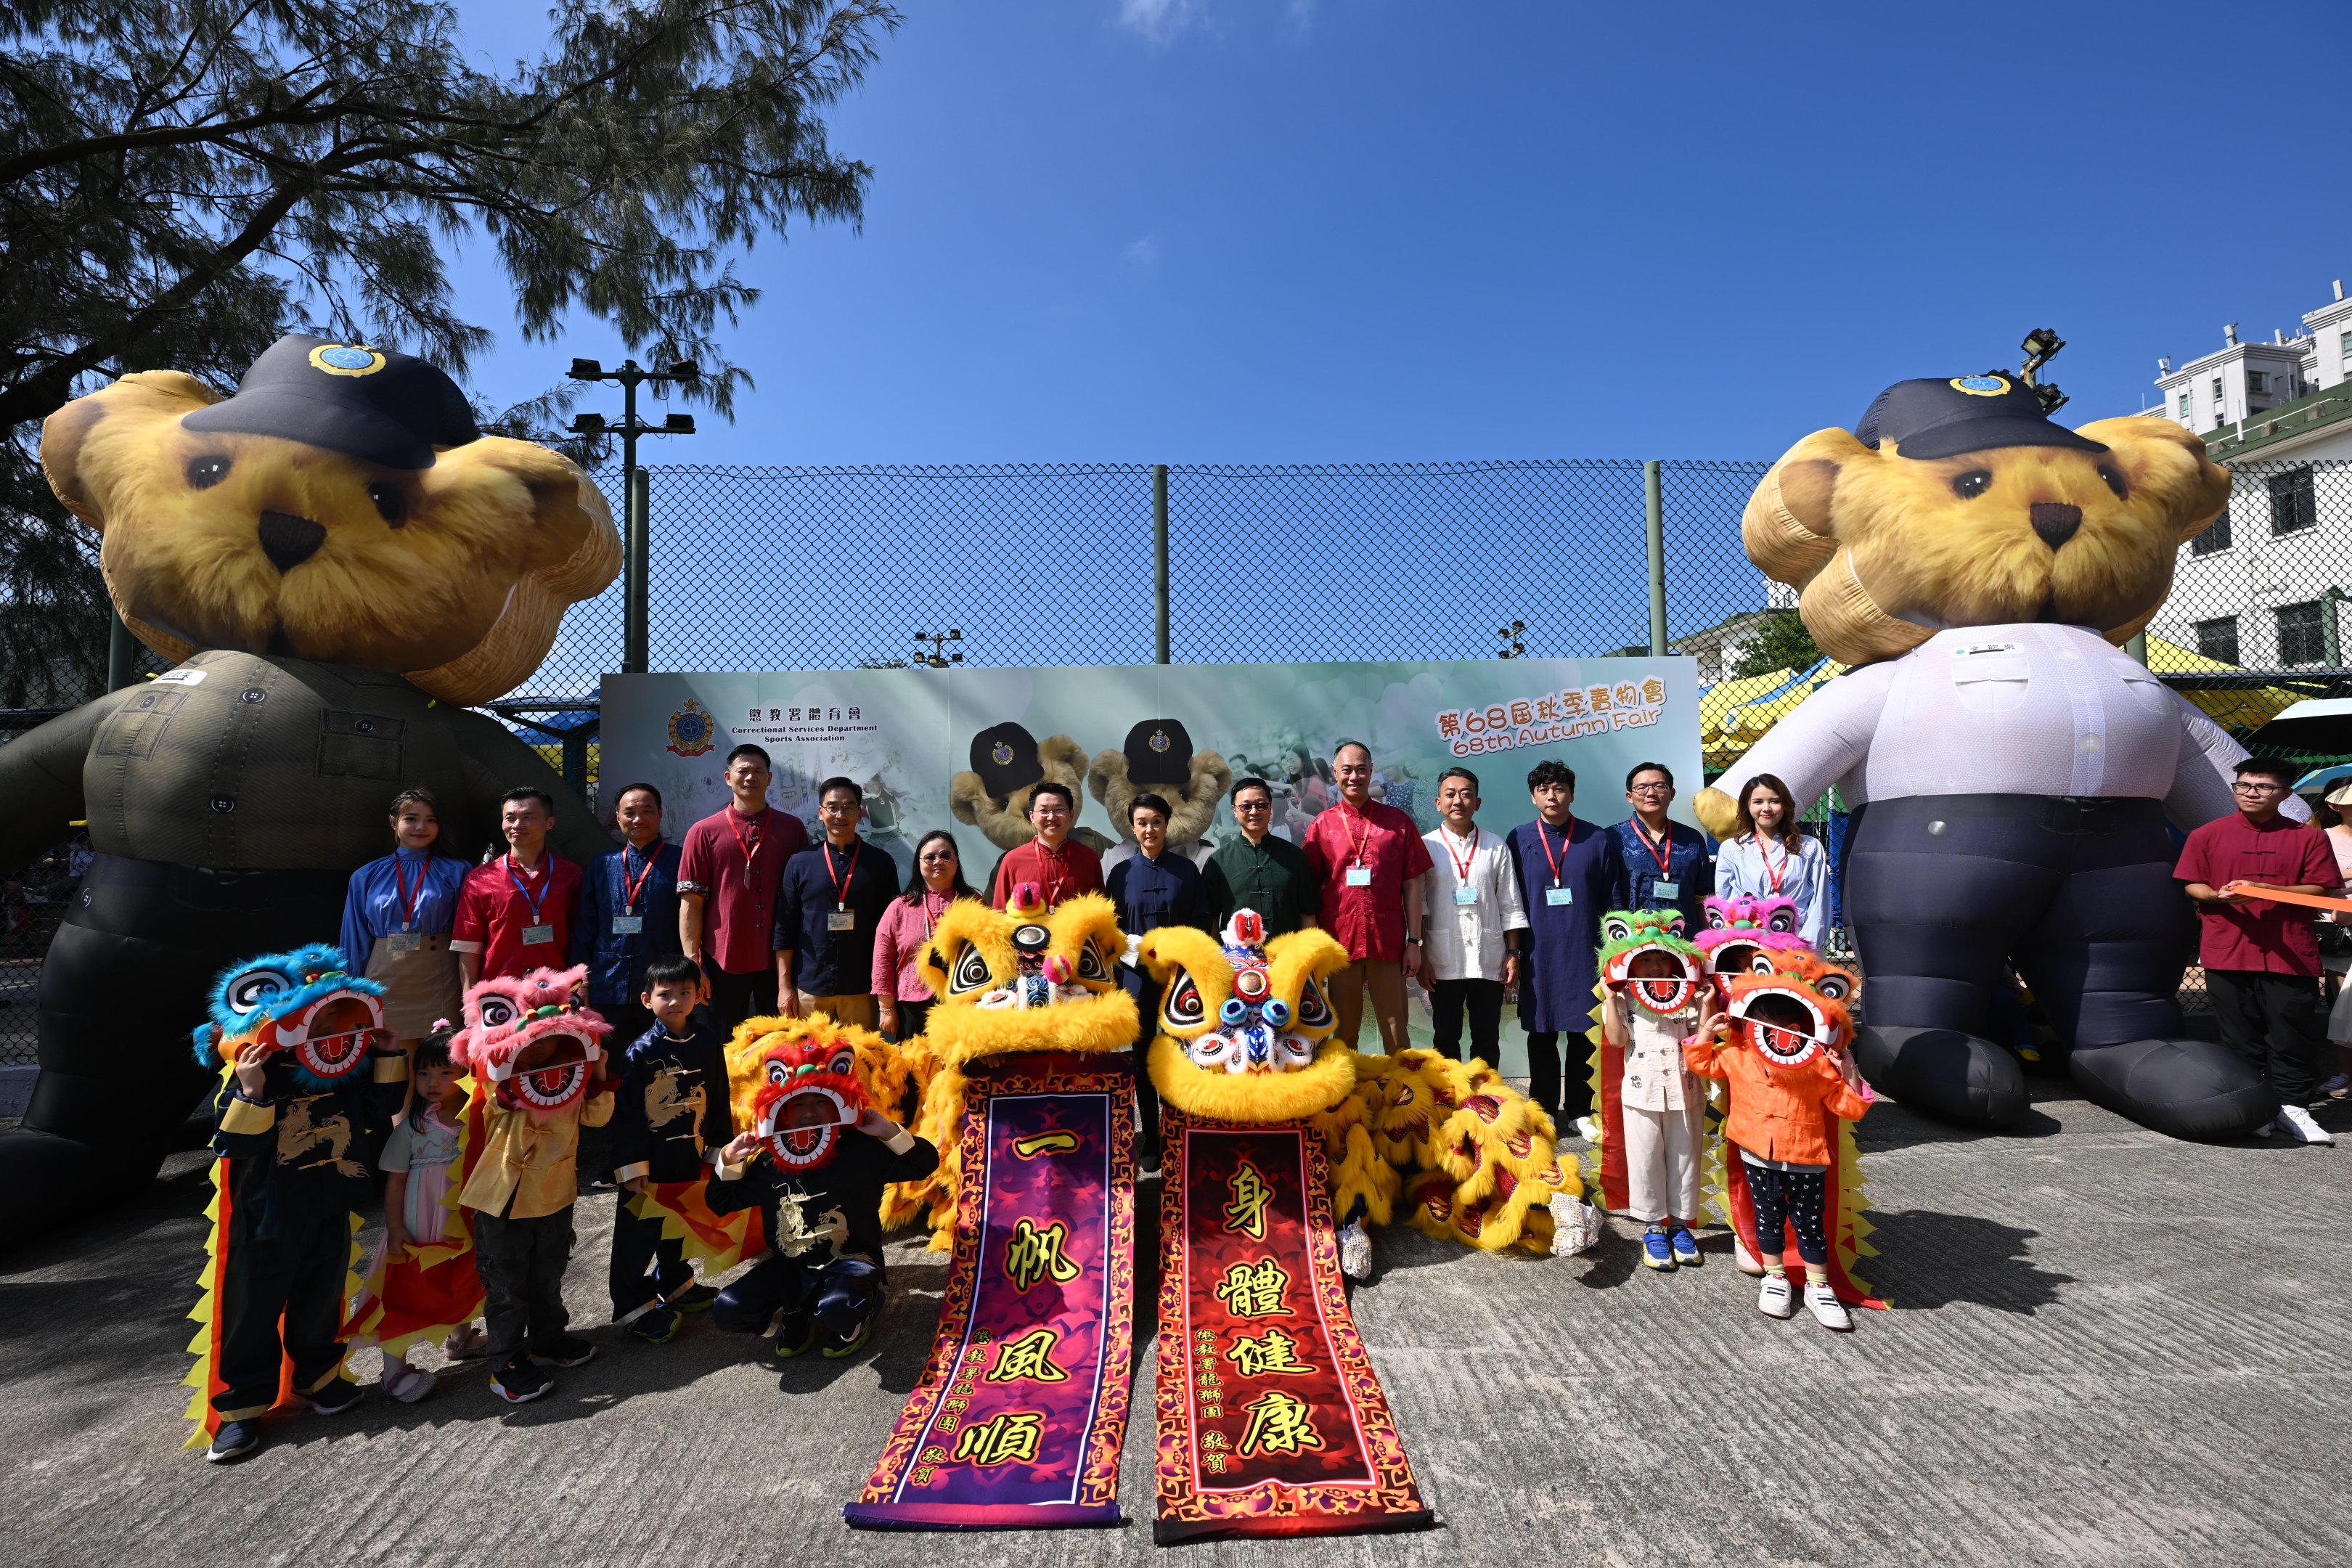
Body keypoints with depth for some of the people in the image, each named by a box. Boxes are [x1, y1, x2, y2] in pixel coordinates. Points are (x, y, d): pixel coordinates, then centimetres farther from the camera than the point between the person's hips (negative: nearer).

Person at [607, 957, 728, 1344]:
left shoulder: (709, 1044, -3)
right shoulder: (640, 1051, -14)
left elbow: (719, 1103, 5)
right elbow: (626, 1113, -13)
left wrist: (719, 1150, 7)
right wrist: (631, 1166, -14)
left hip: (690, 1159, 4)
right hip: (650, 1160, -4)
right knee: (639, 1230, 6)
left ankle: (675, 1282, 42)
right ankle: (633, 1304, 20)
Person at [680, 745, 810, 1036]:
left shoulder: (793, 829, 6)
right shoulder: (704, 832, 2)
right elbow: (691, 902, 0)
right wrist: (693, 964, -6)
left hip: (778, 960, 1)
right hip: (725, 961, -1)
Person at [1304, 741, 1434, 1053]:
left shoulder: (1398, 822, 6)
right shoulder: (1321, 826, 6)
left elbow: (1412, 884, 5)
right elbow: (1309, 890, 6)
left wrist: (1414, 942, 0)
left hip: (1388, 944, 0)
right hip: (1340, 943, 1)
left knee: (1395, 1031, 3)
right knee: (1344, 1033, 9)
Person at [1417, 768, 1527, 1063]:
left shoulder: (1497, 848, 7)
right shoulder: (1426, 847, 2)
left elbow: (1511, 906, 8)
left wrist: (1513, 954, 2)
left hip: (1490, 961, 1)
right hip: (1443, 963, -1)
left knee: (1487, 1040, 8)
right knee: (1446, 1039, 8)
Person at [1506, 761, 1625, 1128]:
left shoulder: (1599, 839, 3)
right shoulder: (1519, 840, 3)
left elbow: (1613, 901, 5)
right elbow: (1511, 901, 4)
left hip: (1585, 953, 0)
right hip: (1538, 954, 0)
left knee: (1584, 1034, 5)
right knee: (1541, 1034, 8)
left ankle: (1581, 1109, 19)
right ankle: (1544, 1108, 21)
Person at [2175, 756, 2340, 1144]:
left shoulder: (2309, 838, 7)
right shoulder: (2207, 835, 8)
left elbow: (2321, 890, 1)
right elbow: (2192, 885, 9)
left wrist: (2263, 889, -13)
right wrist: (2217, 896, -13)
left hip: (2291, 955, 0)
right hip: (2227, 952, 0)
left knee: (2292, 1037, 1)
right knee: (2242, 1038, 5)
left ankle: (2291, 1108, 13)